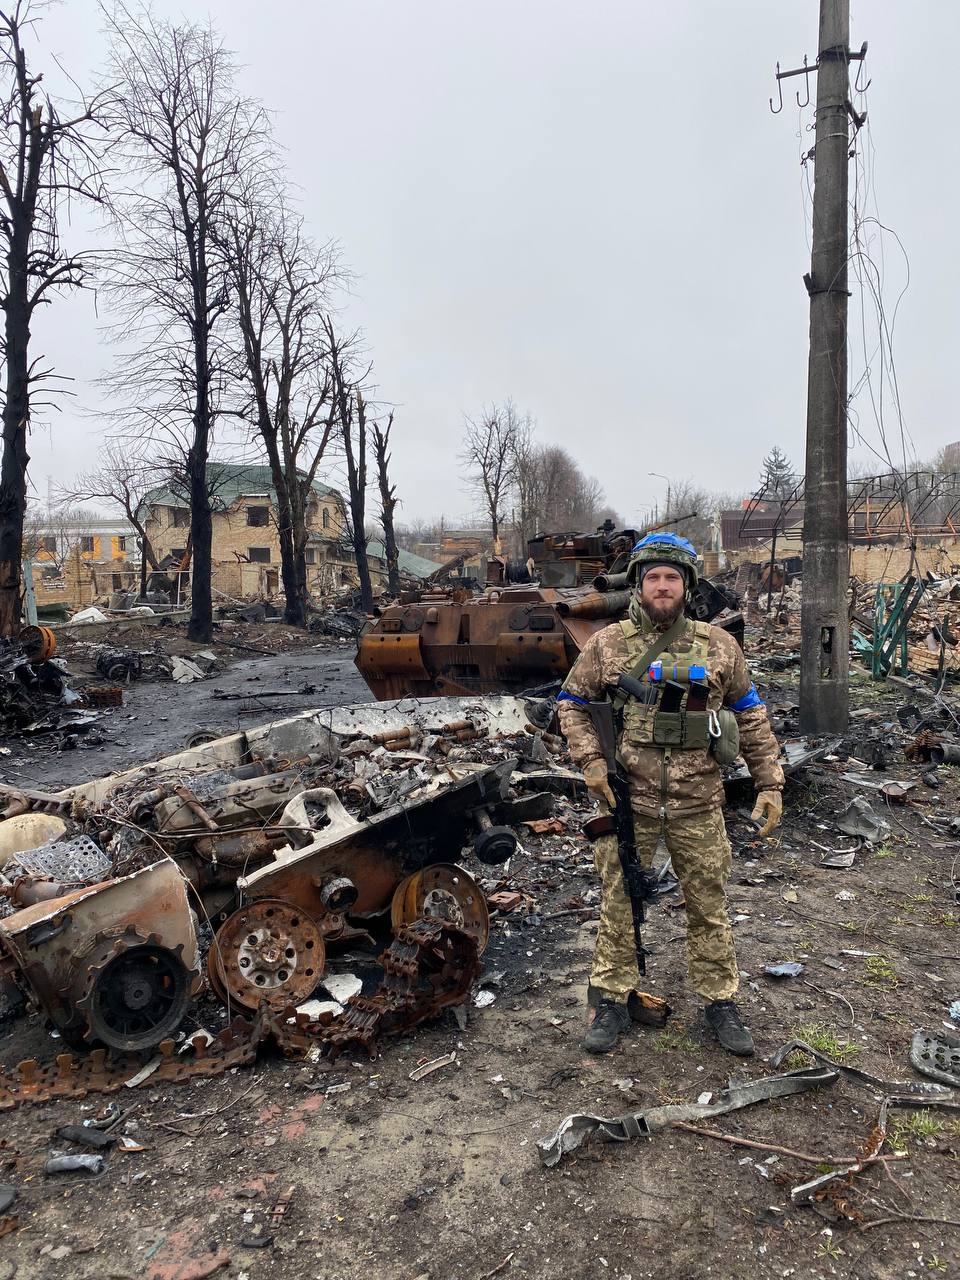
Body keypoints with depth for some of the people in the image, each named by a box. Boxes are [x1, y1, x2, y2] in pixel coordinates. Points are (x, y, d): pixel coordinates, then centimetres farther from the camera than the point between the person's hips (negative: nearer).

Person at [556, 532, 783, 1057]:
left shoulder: (718, 646, 2)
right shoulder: (607, 645, -1)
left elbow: (750, 716, 9)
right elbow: (572, 703, 7)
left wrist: (770, 784, 5)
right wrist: (590, 759, -7)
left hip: (697, 803, 1)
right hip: (627, 799, -1)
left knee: (708, 906, 12)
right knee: (619, 904, 10)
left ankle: (720, 1003, 30)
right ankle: (612, 1002, 26)